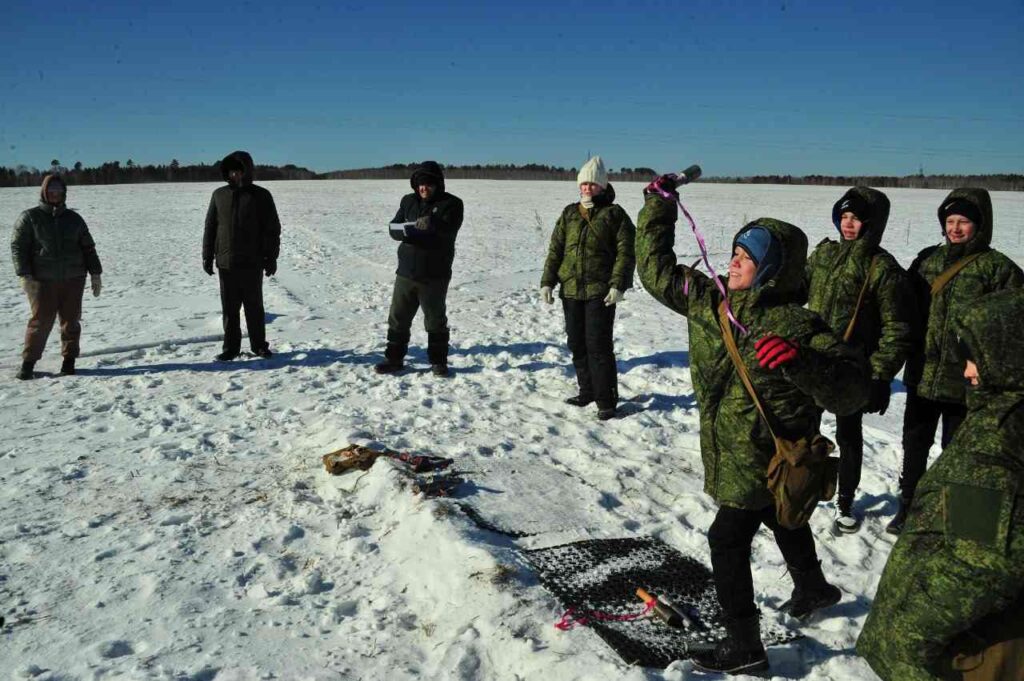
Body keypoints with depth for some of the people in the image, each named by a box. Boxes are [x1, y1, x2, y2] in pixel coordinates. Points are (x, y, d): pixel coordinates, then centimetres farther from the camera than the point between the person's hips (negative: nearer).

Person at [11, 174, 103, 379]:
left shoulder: (73, 218, 14)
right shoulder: (29, 218, 4)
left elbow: (88, 247, 15)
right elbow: (18, 247, -1)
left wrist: (95, 274, 8)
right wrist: (25, 275, -12)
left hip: (73, 279, 3)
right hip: (42, 280, -3)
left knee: (71, 320, 4)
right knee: (41, 321, -7)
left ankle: (69, 360, 14)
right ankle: (28, 362, 4)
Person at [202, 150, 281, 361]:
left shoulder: (261, 196, -1)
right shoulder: (219, 195, 7)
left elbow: (272, 229, -2)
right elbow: (210, 228, 9)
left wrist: (271, 258, -7)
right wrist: (207, 256, 4)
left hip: (252, 263, -2)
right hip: (226, 263, 2)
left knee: (254, 306, 6)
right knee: (229, 308, 6)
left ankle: (259, 346, 17)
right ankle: (230, 348, 14)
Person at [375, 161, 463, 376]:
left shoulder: (451, 204, -5)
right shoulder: (408, 201, 9)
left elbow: (445, 231, -20)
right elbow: (394, 228, -1)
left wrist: (411, 233, -20)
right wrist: (413, 227, -22)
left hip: (435, 276, -4)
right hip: (406, 272, 4)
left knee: (436, 321, 7)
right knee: (398, 318, 9)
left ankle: (438, 362, 18)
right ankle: (394, 359, 21)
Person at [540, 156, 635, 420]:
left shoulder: (614, 214, -1)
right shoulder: (569, 214, 12)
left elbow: (625, 252, -6)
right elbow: (555, 249, 12)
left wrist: (618, 284, -15)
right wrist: (547, 282, 4)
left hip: (600, 291, -5)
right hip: (570, 290, 5)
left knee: (598, 346, -7)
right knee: (577, 344, 11)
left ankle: (606, 400, 2)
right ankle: (588, 391, 26)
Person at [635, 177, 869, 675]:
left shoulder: (795, 326, -26)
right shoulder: (711, 301, -7)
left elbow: (852, 389, -33)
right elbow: (657, 269, 2)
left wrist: (802, 363, -51)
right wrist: (659, 206, -1)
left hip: (768, 460, -8)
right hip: (733, 453, 8)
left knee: (727, 539, -4)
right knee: (782, 521, 29)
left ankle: (743, 645, 12)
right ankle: (813, 588, 56)